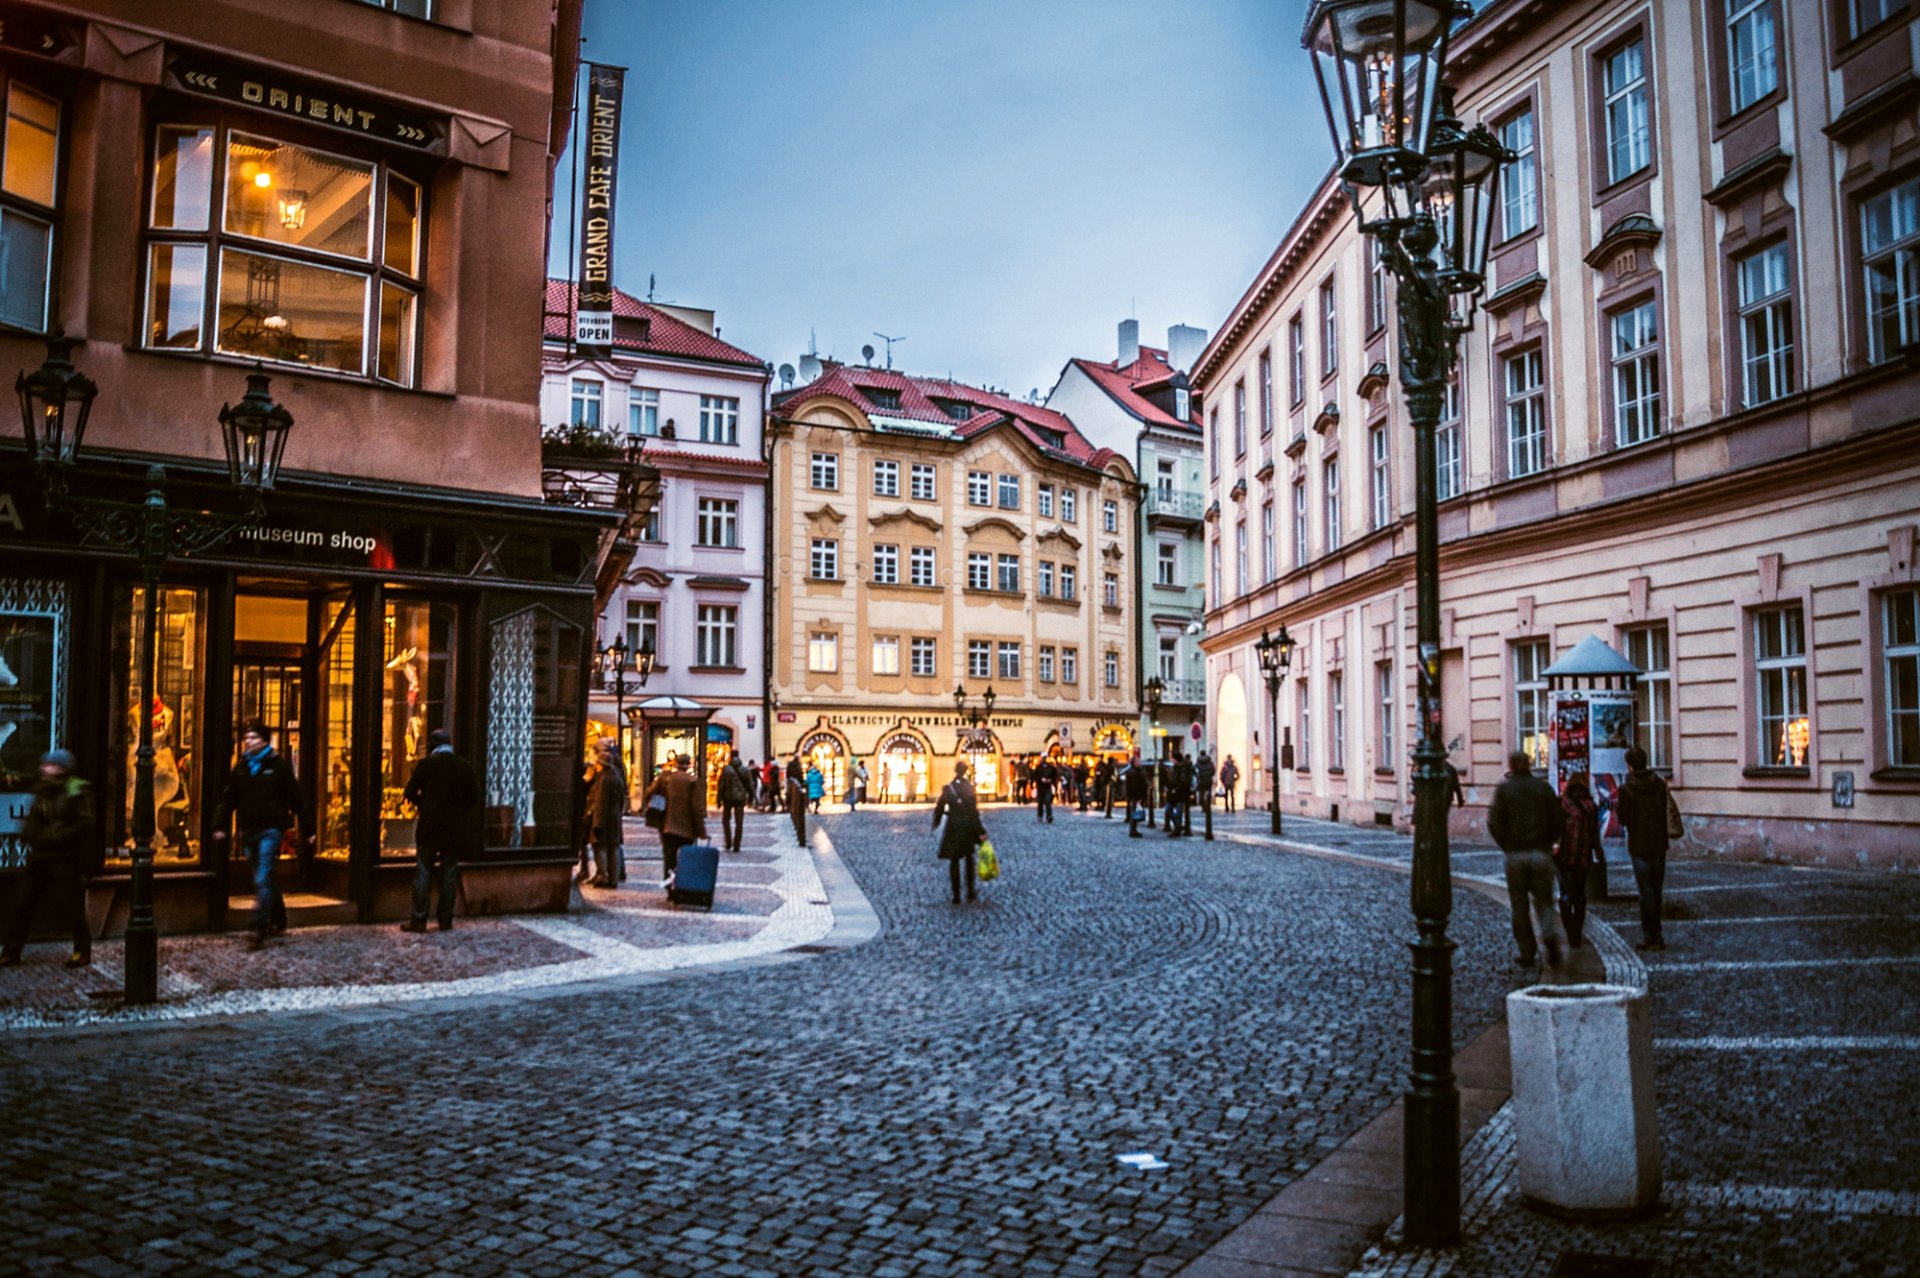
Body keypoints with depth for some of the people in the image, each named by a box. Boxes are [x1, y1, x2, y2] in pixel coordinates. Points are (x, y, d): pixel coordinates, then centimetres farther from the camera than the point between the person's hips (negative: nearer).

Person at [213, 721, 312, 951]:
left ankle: (258, 928, -16)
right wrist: (220, 826, -2)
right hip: (248, 832, 5)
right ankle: (278, 921, 29)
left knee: (263, 880, -13)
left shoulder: (278, 766, -2)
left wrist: (307, 828, 0)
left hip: (271, 830, -5)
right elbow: (228, 800, 11)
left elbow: (296, 798, -1)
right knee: (266, 879, 15)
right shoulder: (240, 768, 11)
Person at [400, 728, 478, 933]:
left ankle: (419, 920, 4)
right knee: (449, 874, 7)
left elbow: (410, 793, -5)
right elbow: (473, 798, 5)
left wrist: (423, 805, 13)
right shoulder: (465, 766, 3)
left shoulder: (426, 764, -5)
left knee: (423, 872, 4)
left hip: (429, 826, -2)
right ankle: (446, 921, 9)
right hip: (455, 828, 2)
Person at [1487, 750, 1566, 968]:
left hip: (1515, 854, -1)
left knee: (1519, 905, 7)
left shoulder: (1504, 789, -2)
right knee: (1544, 900, 10)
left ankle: (1528, 953, 8)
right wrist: (1548, 842, 11)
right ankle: (1550, 935, -17)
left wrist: (1506, 845, 4)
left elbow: (1494, 823, -9)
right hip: (1542, 854, 1)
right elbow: (1559, 819, -1)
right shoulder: (1544, 788, 3)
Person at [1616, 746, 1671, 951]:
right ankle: (1655, 935, 19)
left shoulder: (1626, 788, -12)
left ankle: (1650, 936, 0)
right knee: (1656, 890, 13)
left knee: (1646, 892, -1)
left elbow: (1624, 819, -11)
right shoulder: (1660, 784, 3)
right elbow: (1665, 812, 8)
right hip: (1659, 844, 5)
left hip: (1639, 846, -5)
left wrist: (1617, 809, 8)